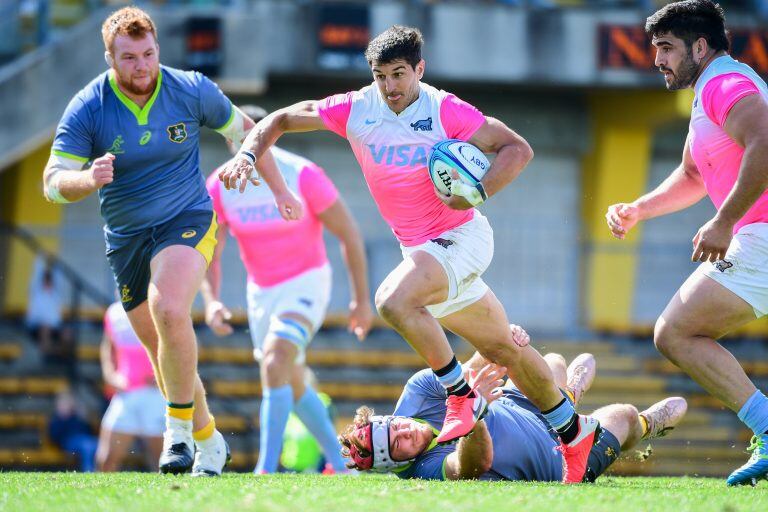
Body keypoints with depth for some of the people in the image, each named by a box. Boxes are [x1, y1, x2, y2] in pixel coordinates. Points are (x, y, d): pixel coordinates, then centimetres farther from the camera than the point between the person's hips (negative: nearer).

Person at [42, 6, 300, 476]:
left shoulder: (192, 90, -8)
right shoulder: (87, 109, -10)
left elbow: (243, 130, 10)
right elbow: (54, 182, -14)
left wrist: (280, 190, 14)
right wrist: (89, 180, -36)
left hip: (187, 222, -2)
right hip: (126, 239, 2)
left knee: (169, 310, -30)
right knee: (162, 351, 7)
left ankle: (180, 429, -18)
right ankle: (209, 441, 28)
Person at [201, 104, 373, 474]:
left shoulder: (302, 176, -20)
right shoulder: (220, 185, -9)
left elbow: (348, 233, -10)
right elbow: (208, 253, -7)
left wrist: (362, 299, -8)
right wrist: (211, 302, -27)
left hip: (305, 285, -6)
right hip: (261, 289, 6)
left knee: (274, 363, -28)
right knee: (293, 385, 16)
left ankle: (266, 471, -32)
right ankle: (339, 463, 34)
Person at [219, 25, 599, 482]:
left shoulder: (444, 111, -15)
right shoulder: (357, 110, -2)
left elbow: (518, 149, -11)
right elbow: (281, 120, 5)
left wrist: (479, 192, -25)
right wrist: (248, 155, -12)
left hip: (462, 236, -6)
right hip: (421, 248, 6)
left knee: (394, 300, -31)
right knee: (503, 348, 14)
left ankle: (462, 395, -15)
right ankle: (575, 431, 29)